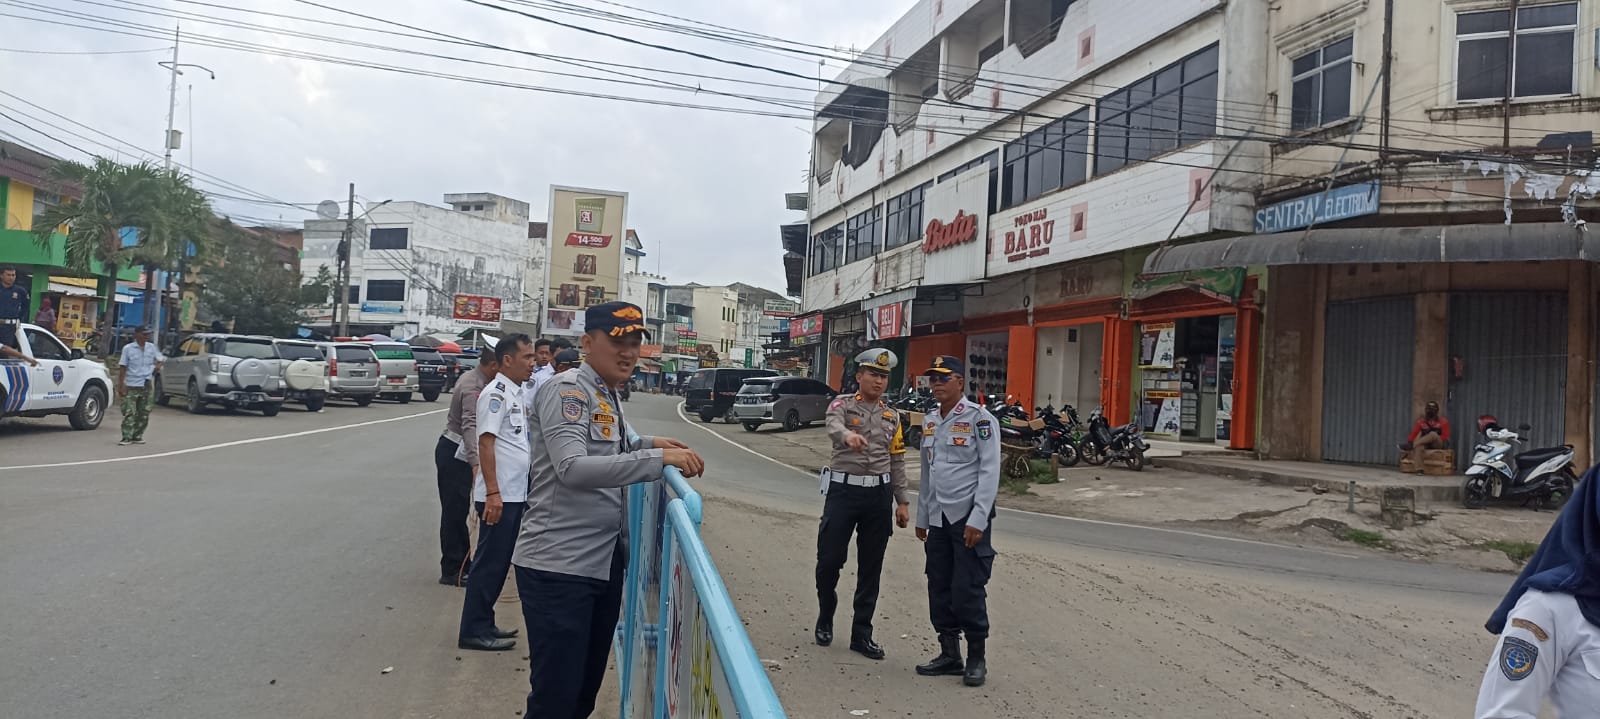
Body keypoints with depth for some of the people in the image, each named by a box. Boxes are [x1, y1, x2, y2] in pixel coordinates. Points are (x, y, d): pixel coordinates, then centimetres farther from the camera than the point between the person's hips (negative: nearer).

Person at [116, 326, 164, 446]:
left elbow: (160, 359, 21)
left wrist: (157, 366, 1)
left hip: (146, 385, 4)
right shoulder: (128, 348, -3)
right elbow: (122, 368, -3)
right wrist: (120, 385, -7)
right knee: (129, 413, -8)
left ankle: (137, 436, 17)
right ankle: (127, 438, -7)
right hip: (131, 386, -4)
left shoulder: (152, 347, 7)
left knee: (144, 414, 7)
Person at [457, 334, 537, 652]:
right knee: (489, 563, -3)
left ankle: (483, 625, 23)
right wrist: (492, 493, -23)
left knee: (499, 562, 14)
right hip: (499, 496, -9)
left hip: (515, 494, 9)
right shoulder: (496, 393, -13)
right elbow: (486, 442, -19)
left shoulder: (515, 393, 14)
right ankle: (474, 631, 5)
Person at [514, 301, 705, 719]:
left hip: (604, 563, 9)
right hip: (559, 564, -9)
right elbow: (572, 468, -28)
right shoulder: (567, 390, -14)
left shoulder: (609, 397, 14)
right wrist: (658, 459, -31)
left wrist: (647, 444, 10)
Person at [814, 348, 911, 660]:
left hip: (878, 494, 4)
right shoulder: (842, 405, 0)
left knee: (870, 568, 6)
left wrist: (902, 501, 9)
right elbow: (834, 427, -24)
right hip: (843, 491, -3)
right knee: (829, 560, -2)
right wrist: (849, 435, -48)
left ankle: (861, 634, 16)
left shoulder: (892, 417, 13)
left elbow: (897, 462, 15)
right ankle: (826, 617, 24)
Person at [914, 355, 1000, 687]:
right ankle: (949, 654, 21)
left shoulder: (979, 418, -8)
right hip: (938, 519, 7)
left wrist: (977, 520, -17)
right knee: (939, 588, 9)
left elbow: (989, 472, -12)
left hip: (968, 518, -7)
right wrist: (922, 517, 18)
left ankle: (977, 658, 9)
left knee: (967, 590, -5)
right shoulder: (930, 422, 13)